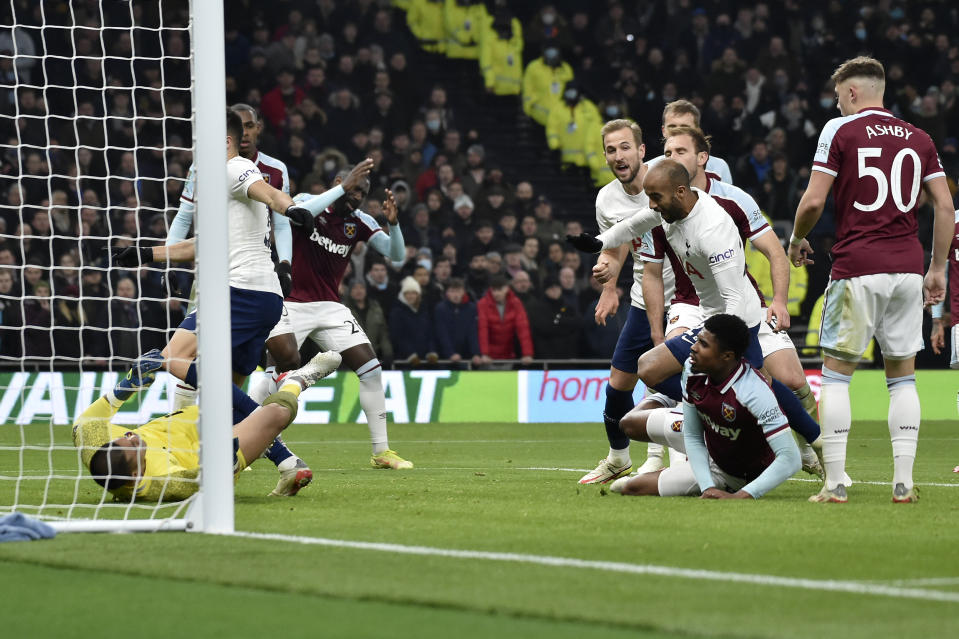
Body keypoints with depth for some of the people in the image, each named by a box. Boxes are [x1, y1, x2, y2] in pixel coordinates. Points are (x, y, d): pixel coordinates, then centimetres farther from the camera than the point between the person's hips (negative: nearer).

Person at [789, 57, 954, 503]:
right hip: (908, 268, 4)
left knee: (836, 374, 3)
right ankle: (903, 482, 6)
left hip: (857, 269, -4)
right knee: (902, 376, 11)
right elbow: (945, 206, 8)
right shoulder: (918, 139, 11)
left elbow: (813, 201, -7)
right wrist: (938, 269, 15)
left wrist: (796, 240, 12)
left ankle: (834, 483, -2)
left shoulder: (840, 130, -2)